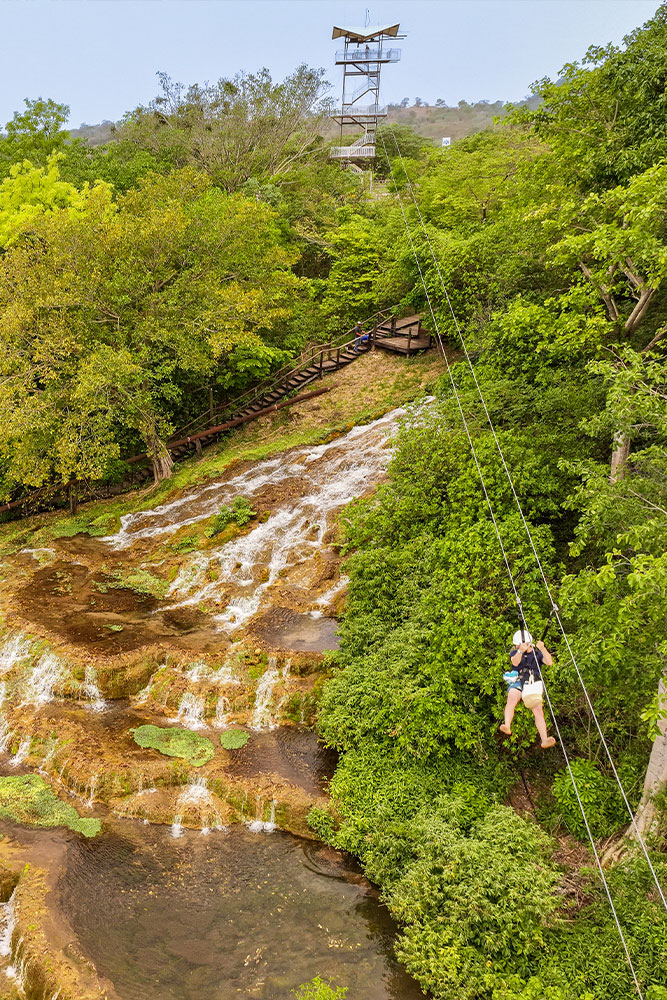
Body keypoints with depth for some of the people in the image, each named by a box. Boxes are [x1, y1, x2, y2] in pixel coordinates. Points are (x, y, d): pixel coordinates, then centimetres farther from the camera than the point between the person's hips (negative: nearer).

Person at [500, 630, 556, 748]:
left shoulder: (537, 653, 17)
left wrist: (542, 649, -19)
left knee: (538, 710, -17)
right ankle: (507, 726, -51)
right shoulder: (514, 652, 17)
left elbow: (549, 662, -3)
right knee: (511, 700, -32)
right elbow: (515, 662, -7)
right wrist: (520, 651, -27)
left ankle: (544, 740, -22)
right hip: (517, 683, -1)